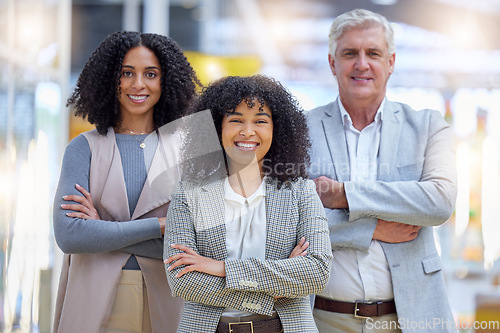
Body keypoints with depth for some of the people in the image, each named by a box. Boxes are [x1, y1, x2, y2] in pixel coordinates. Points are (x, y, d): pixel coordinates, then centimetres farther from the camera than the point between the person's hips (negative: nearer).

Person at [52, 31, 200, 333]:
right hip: (95, 303, -1)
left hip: (164, 303, 1)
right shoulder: (85, 147, 1)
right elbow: (68, 235, -11)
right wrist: (159, 226, -13)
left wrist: (104, 230, -10)